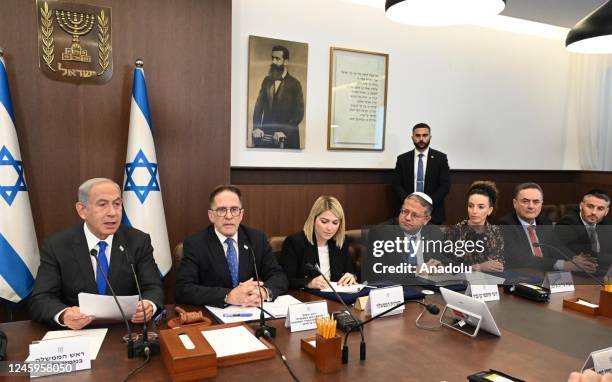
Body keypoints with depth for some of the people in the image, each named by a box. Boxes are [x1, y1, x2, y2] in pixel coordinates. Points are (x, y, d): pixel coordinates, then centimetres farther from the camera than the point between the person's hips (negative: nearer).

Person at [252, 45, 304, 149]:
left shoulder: (294, 84, -2)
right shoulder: (266, 80, 12)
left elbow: (299, 112, -6)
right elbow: (259, 105, 8)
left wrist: (285, 131, -16)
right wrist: (256, 127, -7)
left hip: (286, 137, -3)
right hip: (265, 134, 3)